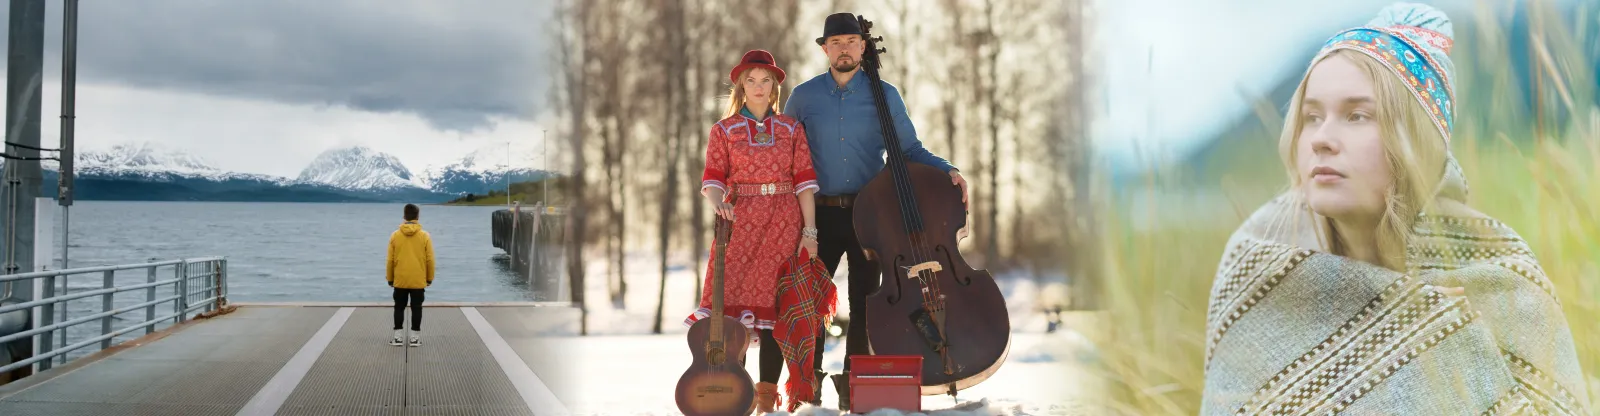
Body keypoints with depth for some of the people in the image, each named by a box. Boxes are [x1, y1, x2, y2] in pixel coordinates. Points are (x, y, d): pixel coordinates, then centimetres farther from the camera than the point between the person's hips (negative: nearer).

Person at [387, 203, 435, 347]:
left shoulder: (395, 235, -4)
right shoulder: (424, 236, -6)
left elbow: (390, 260, 0)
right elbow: (430, 260, -3)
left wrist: (390, 278, 12)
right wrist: (430, 278, 9)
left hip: (400, 280, 1)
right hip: (418, 280, -1)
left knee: (399, 307, 11)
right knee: (416, 308, 6)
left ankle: (398, 337, 10)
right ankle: (415, 337, 6)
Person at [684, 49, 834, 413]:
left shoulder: (791, 129, 9)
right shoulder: (724, 130, 8)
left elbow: (804, 181, 4)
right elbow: (712, 178, 2)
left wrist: (809, 230, -4)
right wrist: (717, 202, -20)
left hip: (784, 224, 1)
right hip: (740, 220, 0)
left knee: (774, 303, -1)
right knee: (735, 301, -8)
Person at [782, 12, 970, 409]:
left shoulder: (885, 95, 3)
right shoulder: (803, 96, 4)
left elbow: (910, 150, 6)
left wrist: (948, 170, -10)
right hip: (820, 213, 0)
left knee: (863, 302, 6)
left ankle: (853, 384, 19)